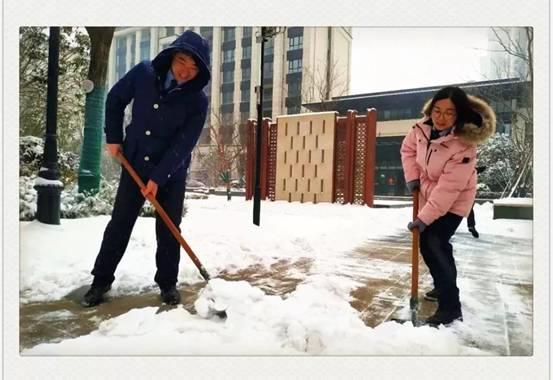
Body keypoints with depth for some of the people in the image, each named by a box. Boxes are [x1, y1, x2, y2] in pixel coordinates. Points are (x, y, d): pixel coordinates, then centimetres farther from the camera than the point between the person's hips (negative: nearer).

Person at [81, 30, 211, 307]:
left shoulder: (197, 101, -17)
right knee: (120, 223, 8)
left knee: (168, 229, 3)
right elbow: (115, 100, 7)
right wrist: (113, 137, 4)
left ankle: (168, 283, 19)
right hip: (135, 164, 2)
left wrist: (157, 178, -20)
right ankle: (101, 279, 22)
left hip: (171, 173, -2)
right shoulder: (144, 73, -9)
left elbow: (182, 145, -18)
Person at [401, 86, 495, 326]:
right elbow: (408, 149, 5)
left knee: (432, 245, -16)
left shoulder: (463, 146, -32)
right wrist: (412, 178, -7)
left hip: (454, 201, -7)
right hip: (429, 195, 7)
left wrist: (423, 218, -29)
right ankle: (444, 286, 45)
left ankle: (450, 307, -2)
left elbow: (448, 189, -32)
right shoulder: (423, 127, -14)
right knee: (436, 244, 20)